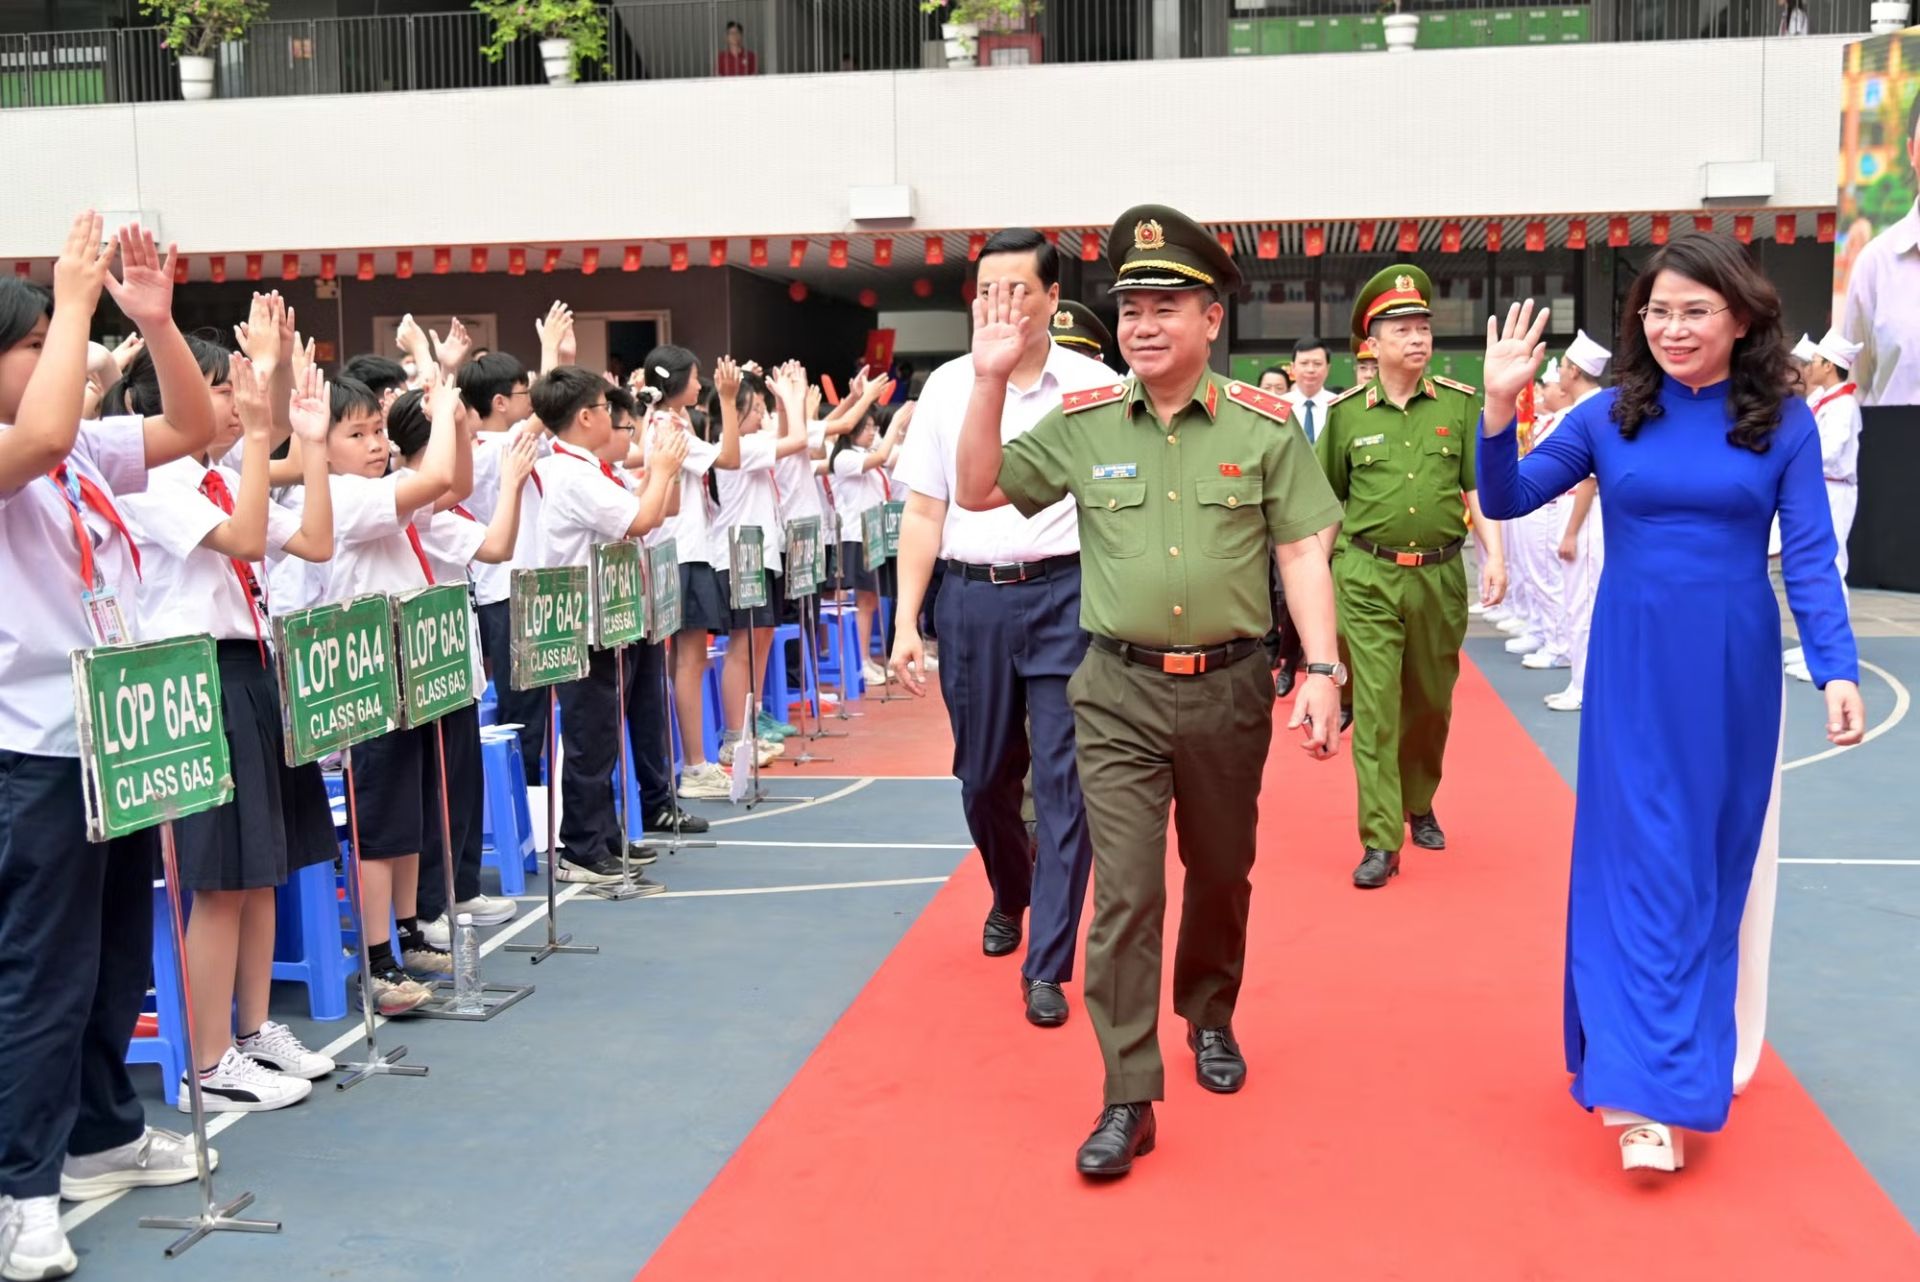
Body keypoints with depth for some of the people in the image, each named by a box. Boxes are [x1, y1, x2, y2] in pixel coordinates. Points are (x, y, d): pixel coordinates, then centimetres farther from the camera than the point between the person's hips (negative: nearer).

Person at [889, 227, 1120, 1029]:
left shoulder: (1096, 387, -2)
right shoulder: (947, 387, 5)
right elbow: (924, 513, 8)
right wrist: (905, 621, 3)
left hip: (1063, 593, -3)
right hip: (971, 597, 3)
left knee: (1063, 781, -3)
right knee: (983, 775, 14)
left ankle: (1047, 968, 7)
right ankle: (1008, 895, 45)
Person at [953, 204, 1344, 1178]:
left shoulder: (1264, 427, -3)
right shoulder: (1082, 423, 0)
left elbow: (1302, 555, -2)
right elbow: (977, 493, 2)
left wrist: (1321, 670, -10)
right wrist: (990, 379, -9)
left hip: (1228, 687, 1)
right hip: (1118, 693, 0)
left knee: (1220, 875, 18)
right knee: (1124, 891, -5)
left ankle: (1209, 1018, 43)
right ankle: (1128, 1098, 1)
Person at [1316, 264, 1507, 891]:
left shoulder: (1459, 404, 2)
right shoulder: (1347, 411, 1)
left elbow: (1479, 487, 1)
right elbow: (1329, 502, 9)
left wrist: (1494, 555, -11)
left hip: (1439, 576, 2)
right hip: (1368, 578, -2)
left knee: (1430, 703, 15)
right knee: (1374, 707, -6)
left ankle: (1419, 805, 37)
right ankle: (1380, 842, -4)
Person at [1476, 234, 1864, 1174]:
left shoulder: (1783, 423, -1)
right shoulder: (1612, 416, 1)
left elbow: (1809, 557, -3)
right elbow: (1507, 500, 3)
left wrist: (1838, 669, -14)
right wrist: (1499, 408, -13)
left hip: (1733, 669, 0)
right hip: (1631, 666, 0)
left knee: (1711, 866, 9)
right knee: (1639, 860, -4)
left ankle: (1691, 1056, 25)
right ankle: (1647, 1095, -2)